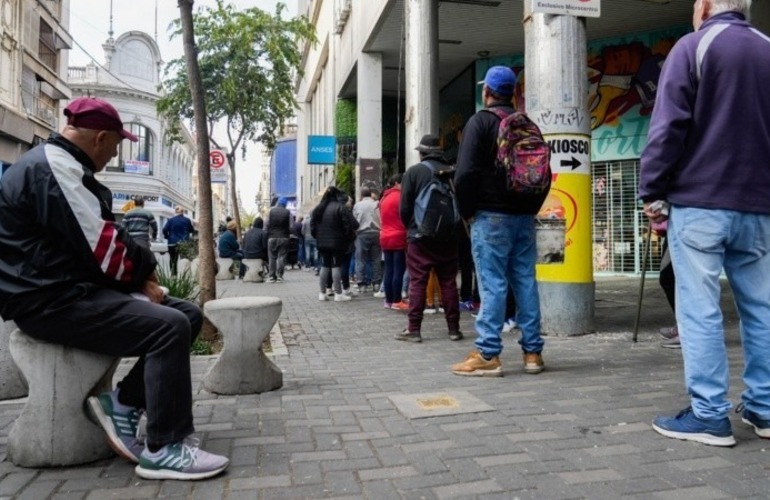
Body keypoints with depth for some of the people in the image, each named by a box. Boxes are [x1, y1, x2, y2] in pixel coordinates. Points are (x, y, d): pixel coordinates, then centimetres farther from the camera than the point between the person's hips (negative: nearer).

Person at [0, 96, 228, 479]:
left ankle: (123, 403, 4)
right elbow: (104, 249, -22)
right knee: (170, 327, -25)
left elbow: (99, 242, 16)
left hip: (77, 287, 11)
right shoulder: (54, 168, -16)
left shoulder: (61, 166, 18)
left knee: (188, 315, 4)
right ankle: (163, 449, -16)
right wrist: (144, 269, -4)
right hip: (52, 300, -11)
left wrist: (139, 276, 2)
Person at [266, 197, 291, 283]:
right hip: (284, 238, -1)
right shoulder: (288, 212, -1)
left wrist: (266, 234, 8)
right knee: (281, 257, 2)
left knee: (272, 257, 7)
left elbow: (267, 225, 0)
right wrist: (288, 234, 10)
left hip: (272, 237, 1)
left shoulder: (271, 211, 1)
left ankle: (271, 276, 7)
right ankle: (279, 276, -1)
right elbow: (291, 226, -3)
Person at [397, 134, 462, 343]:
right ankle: (453, 328, 11)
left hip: (420, 235, -3)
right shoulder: (451, 172, 4)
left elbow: (404, 207, -4)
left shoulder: (414, 171, -3)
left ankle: (413, 329, 0)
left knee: (417, 282, 0)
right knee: (448, 282, 7)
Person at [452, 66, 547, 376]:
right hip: (524, 216, 6)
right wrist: (531, 208, 18)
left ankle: (487, 356, -4)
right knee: (525, 282, 7)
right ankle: (533, 352, 11)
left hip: (491, 216, -6)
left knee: (492, 284, -7)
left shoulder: (480, 121, -4)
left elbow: (465, 173, -15)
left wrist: (467, 211, -4)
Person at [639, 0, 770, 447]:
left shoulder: (693, 47, -2)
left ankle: (710, 415, -1)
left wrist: (653, 192, -5)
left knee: (700, 310, -3)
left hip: (699, 202, -5)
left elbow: (668, 127, -10)